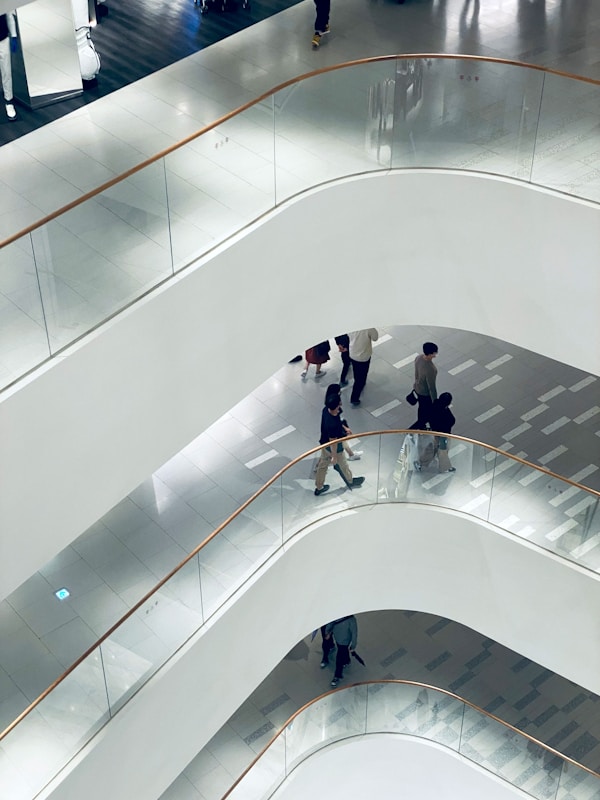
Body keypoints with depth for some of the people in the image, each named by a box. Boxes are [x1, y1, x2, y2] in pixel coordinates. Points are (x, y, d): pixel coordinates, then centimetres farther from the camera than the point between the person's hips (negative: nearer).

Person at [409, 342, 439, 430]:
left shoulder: (418, 357, -16)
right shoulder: (430, 369, -40)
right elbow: (431, 387, -28)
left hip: (417, 388, 8)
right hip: (425, 393, -8)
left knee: (422, 409, 31)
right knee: (428, 415, 15)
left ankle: (421, 427, 53)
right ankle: (410, 430, 21)